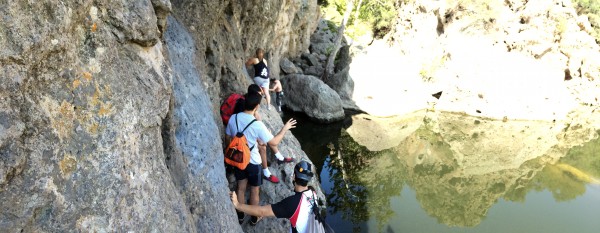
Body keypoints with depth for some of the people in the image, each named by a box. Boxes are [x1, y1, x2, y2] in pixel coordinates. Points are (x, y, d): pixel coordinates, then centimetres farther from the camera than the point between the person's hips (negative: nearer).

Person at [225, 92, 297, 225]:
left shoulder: (233, 118, -12)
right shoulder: (257, 125, -28)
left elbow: (228, 137, 2)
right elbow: (274, 142, -21)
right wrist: (285, 128, -9)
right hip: (253, 162, -5)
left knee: (241, 188, 23)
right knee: (254, 190, 17)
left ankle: (240, 216, 38)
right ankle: (254, 218, 34)